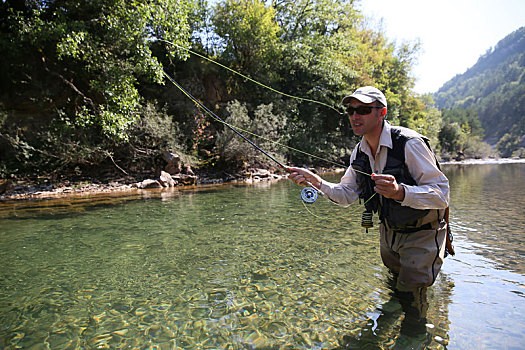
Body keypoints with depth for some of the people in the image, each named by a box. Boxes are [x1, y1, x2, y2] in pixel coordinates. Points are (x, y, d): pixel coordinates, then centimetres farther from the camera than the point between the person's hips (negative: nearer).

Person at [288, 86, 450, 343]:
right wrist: (317, 182, -19)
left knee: (411, 296, -2)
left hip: (421, 233, -6)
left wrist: (400, 192, -48)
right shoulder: (359, 153, -6)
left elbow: (441, 194, -30)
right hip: (389, 231, 7)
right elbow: (347, 195, -3)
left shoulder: (410, 144, -28)